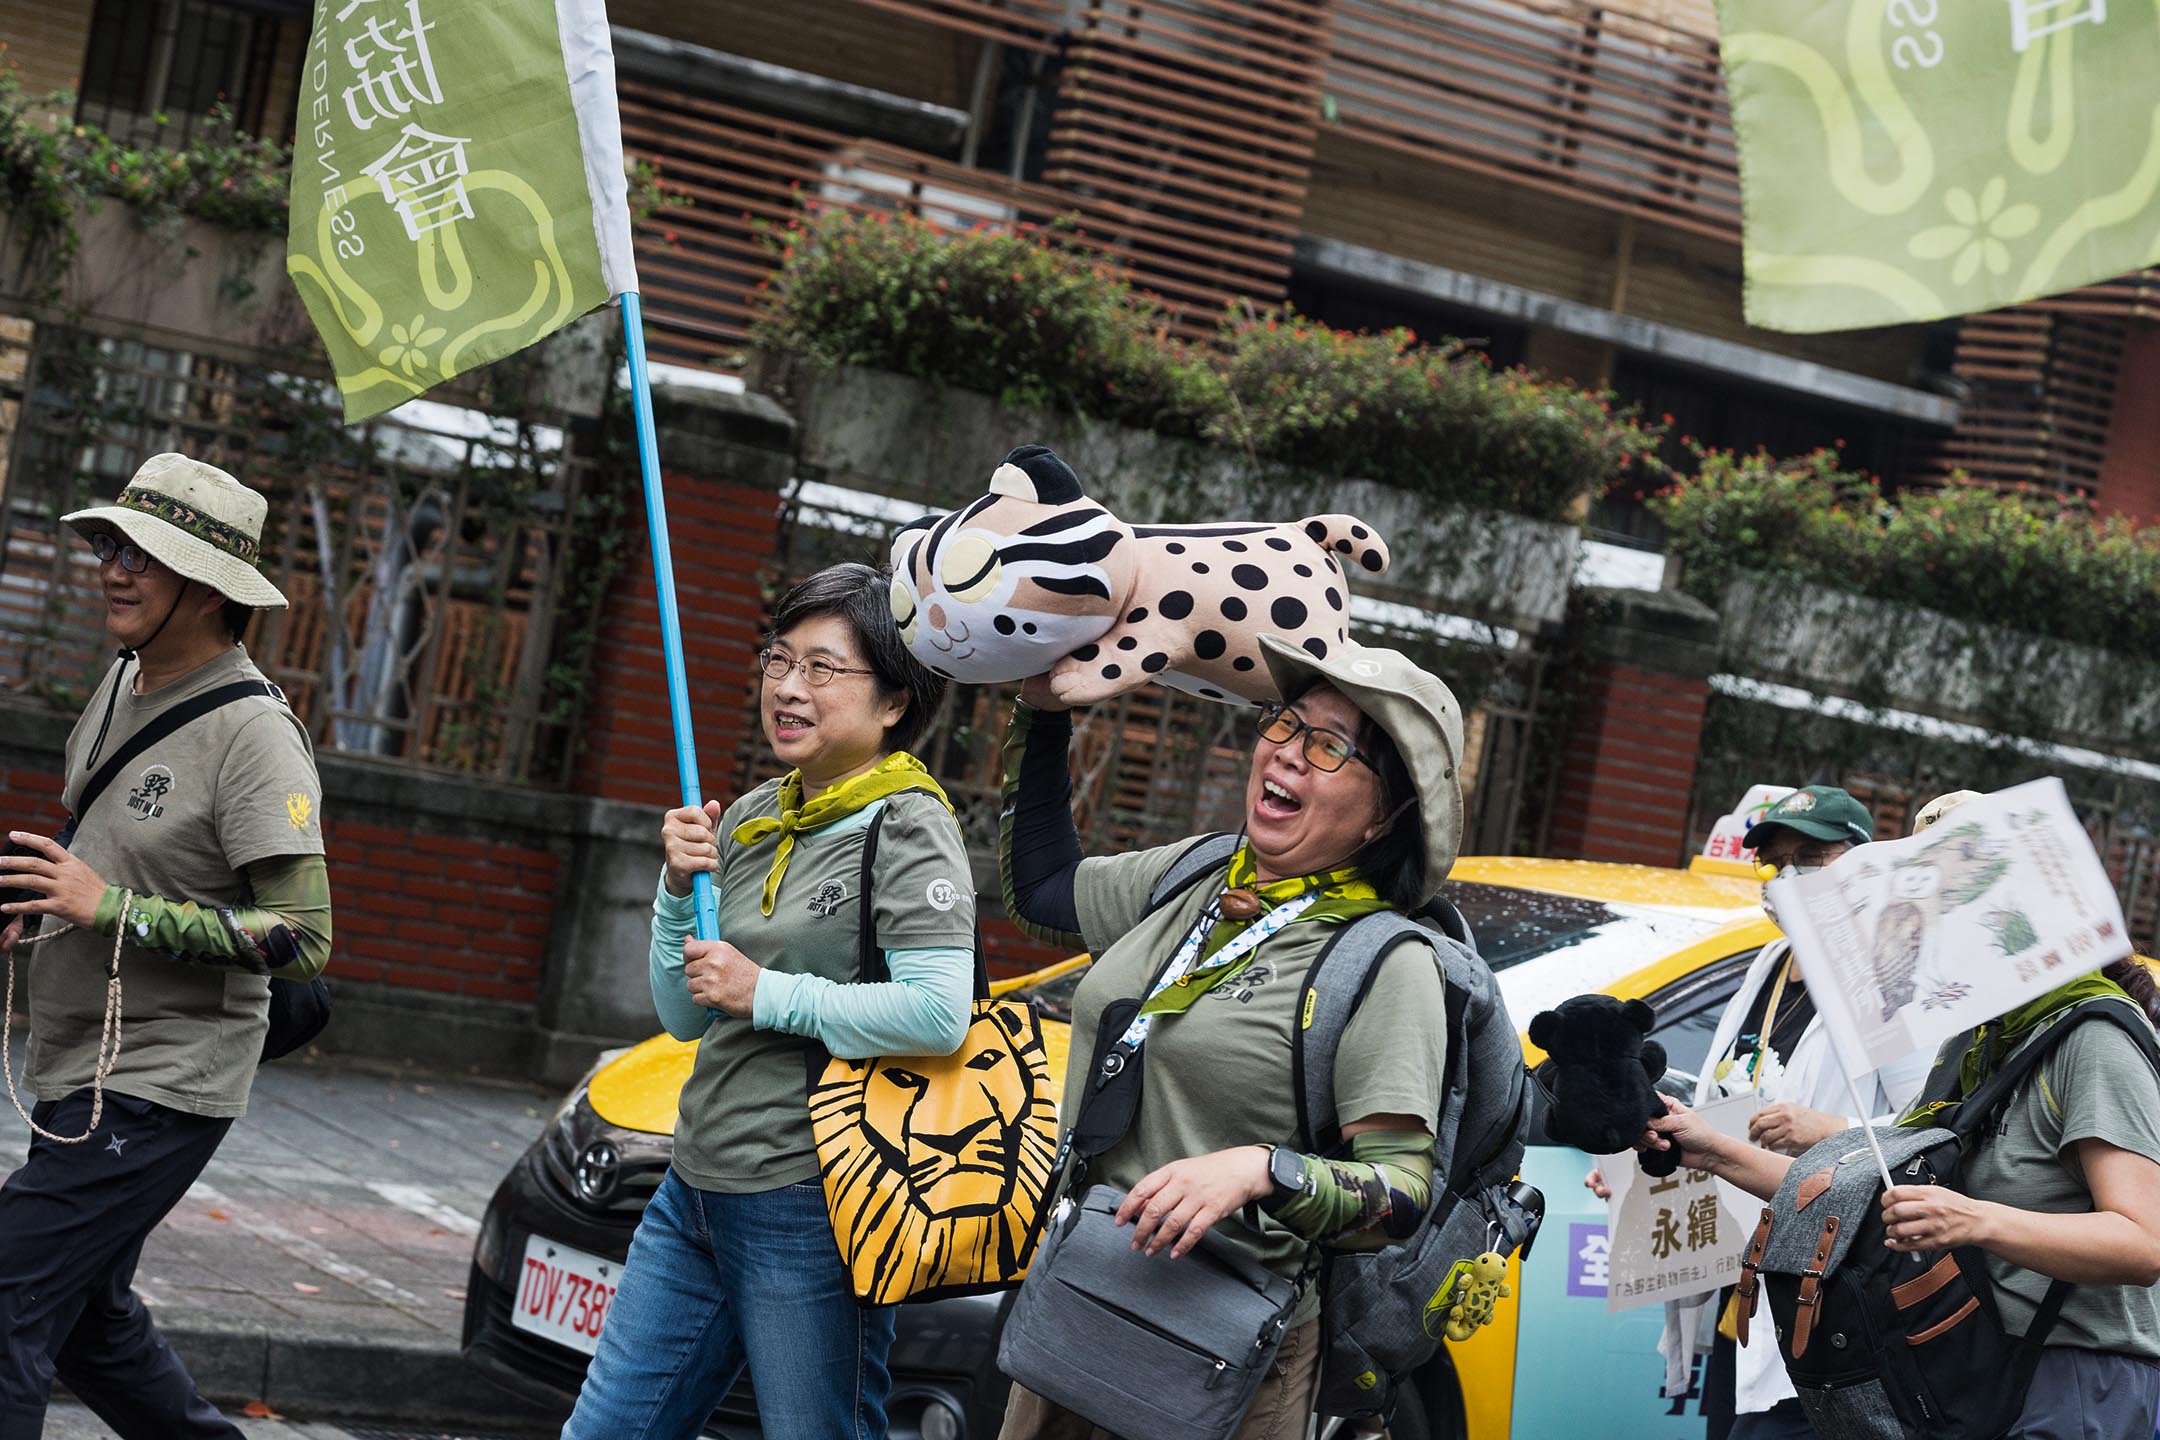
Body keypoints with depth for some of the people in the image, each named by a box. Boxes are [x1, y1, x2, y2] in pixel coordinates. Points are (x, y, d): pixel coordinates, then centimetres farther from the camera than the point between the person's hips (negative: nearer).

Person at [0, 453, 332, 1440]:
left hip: (159, 1089, -9)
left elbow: (304, 940, -24)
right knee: (86, 1320, 19)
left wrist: (114, 908, -26)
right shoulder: (123, 682, 9)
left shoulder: (253, 734, -18)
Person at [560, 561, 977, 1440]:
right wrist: (680, 888, 0)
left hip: (806, 1207, -8)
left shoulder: (906, 829, -11)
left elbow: (939, 1017, -25)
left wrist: (770, 995, -17)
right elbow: (685, 1018, 15)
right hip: (697, 1192, 8)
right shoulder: (751, 819, 13)